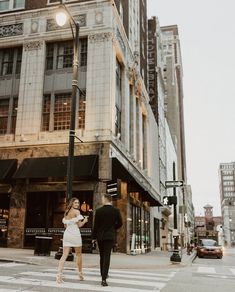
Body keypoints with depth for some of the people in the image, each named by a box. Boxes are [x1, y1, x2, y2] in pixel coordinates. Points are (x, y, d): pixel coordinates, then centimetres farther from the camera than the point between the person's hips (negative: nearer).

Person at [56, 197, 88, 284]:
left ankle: (59, 274, -15)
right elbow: (79, 225, -7)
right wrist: (84, 220, 9)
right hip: (75, 233, -5)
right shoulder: (77, 211, -6)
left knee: (64, 255, -1)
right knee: (78, 254, 12)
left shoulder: (66, 212, 14)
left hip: (66, 233, 5)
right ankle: (80, 273, 23)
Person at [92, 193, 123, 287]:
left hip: (100, 236, 1)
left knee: (102, 257, 16)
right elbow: (120, 223, 1)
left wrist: (93, 237, 4)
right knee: (107, 257, -4)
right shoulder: (116, 210, -5)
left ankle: (103, 275, 28)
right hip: (110, 236, -1)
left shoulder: (98, 211, -5)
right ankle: (104, 279, -13)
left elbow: (95, 225, -3)